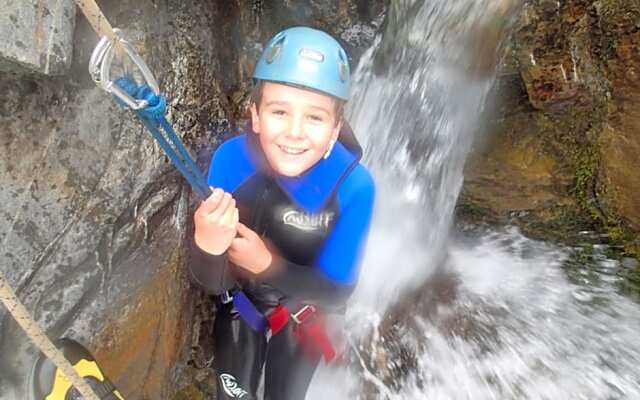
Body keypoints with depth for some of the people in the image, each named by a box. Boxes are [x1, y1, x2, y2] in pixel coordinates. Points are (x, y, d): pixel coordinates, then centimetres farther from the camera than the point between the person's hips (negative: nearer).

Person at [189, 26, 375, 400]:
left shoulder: (354, 186, -32)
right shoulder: (230, 158, -28)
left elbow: (336, 292, -24)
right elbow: (212, 282, -25)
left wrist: (266, 264, -40)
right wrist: (208, 246, -48)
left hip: (303, 312, 0)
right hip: (239, 304, 1)